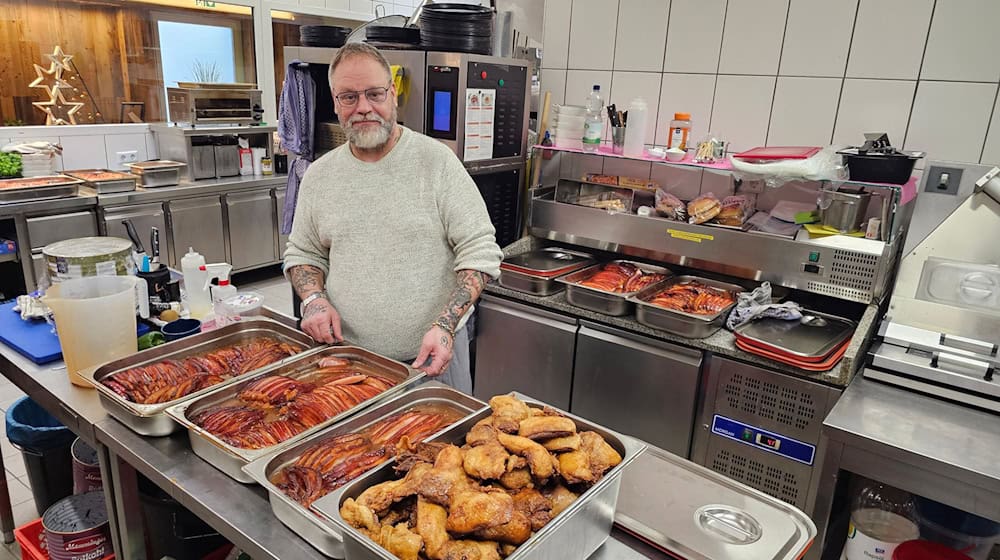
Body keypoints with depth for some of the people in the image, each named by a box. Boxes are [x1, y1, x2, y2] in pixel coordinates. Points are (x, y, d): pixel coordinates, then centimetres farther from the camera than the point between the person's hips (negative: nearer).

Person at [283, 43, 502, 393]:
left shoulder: (437, 161, -8)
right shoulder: (319, 175, 5)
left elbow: (480, 252, -11)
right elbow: (302, 253, 15)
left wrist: (445, 326, -21)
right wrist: (314, 299, -6)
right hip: (346, 354, 3)